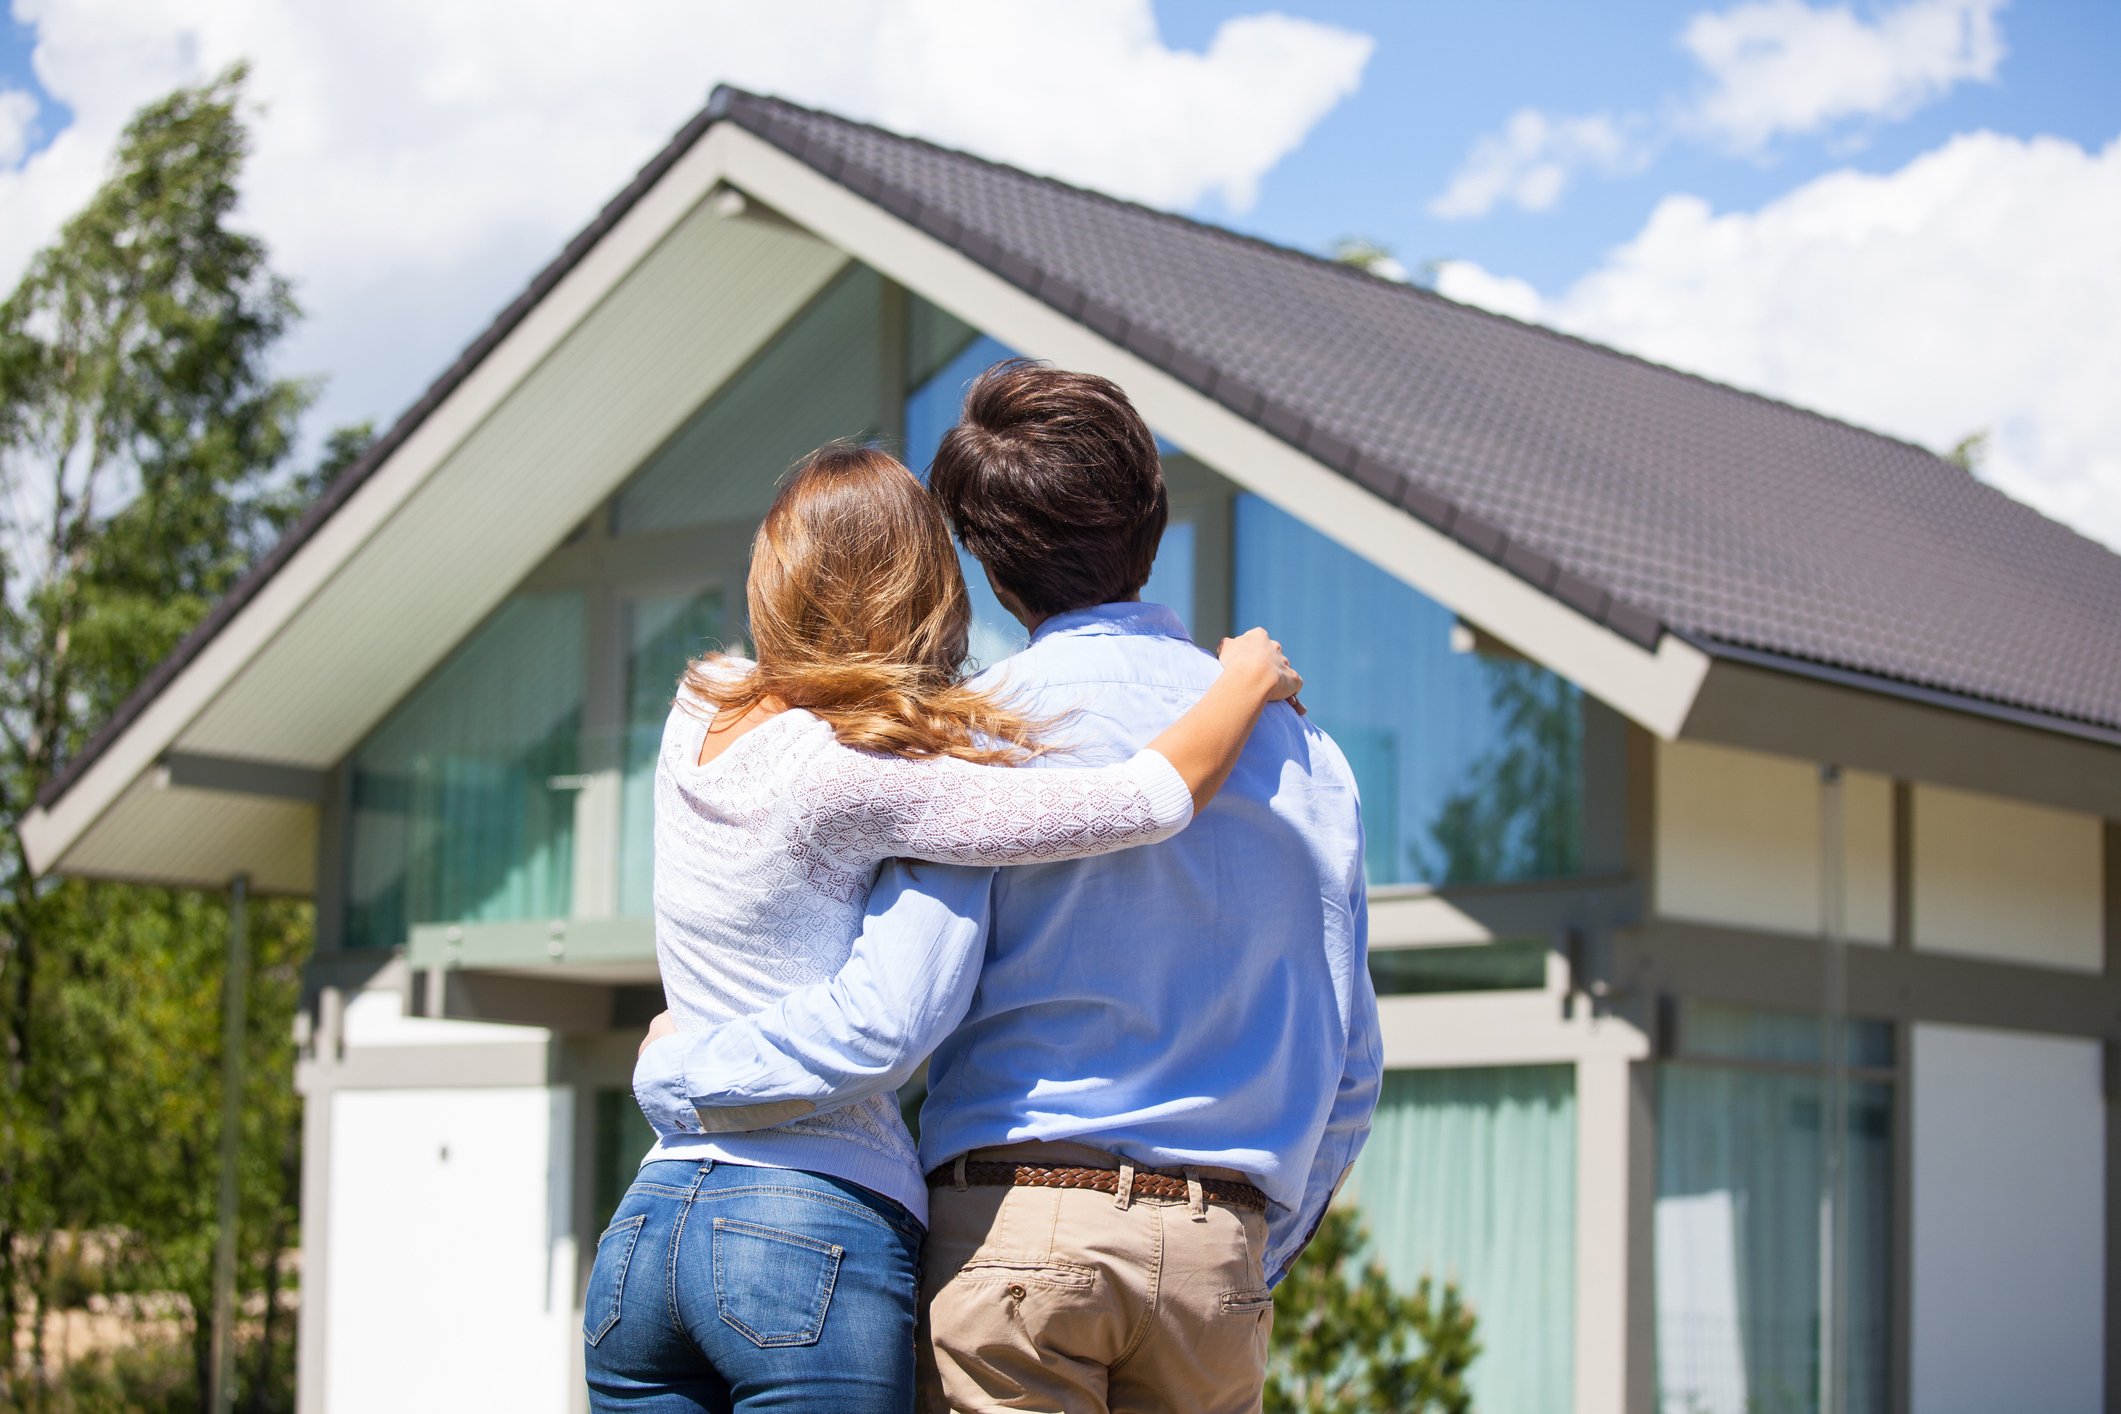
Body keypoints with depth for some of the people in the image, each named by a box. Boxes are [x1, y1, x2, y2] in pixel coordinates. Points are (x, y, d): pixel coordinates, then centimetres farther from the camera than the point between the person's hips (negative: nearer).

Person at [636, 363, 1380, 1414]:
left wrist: (673, 1071, 3)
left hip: (1014, 1224, -4)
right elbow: (1347, 1068, 12)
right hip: (1215, 1252, 4)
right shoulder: (1304, 755, 9)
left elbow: (885, 1020, -13)